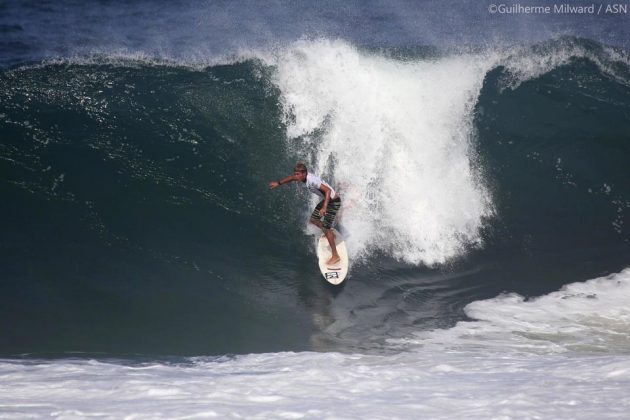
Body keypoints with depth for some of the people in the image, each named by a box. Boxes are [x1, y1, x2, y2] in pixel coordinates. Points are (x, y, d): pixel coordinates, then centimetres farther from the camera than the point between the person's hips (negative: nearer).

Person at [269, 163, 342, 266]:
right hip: (325, 200, 9)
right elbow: (291, 178, 15)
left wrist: (324, 207, -52)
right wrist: (278, 183, 23)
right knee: (313, 220, 16)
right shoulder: (303, 176, -7)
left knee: (326, 228, -7)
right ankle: (330, 235, 38)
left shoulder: (313, 181, -33)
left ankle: (335, 256, 2)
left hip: (333, 201, -9)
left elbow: (328, 190, -43)